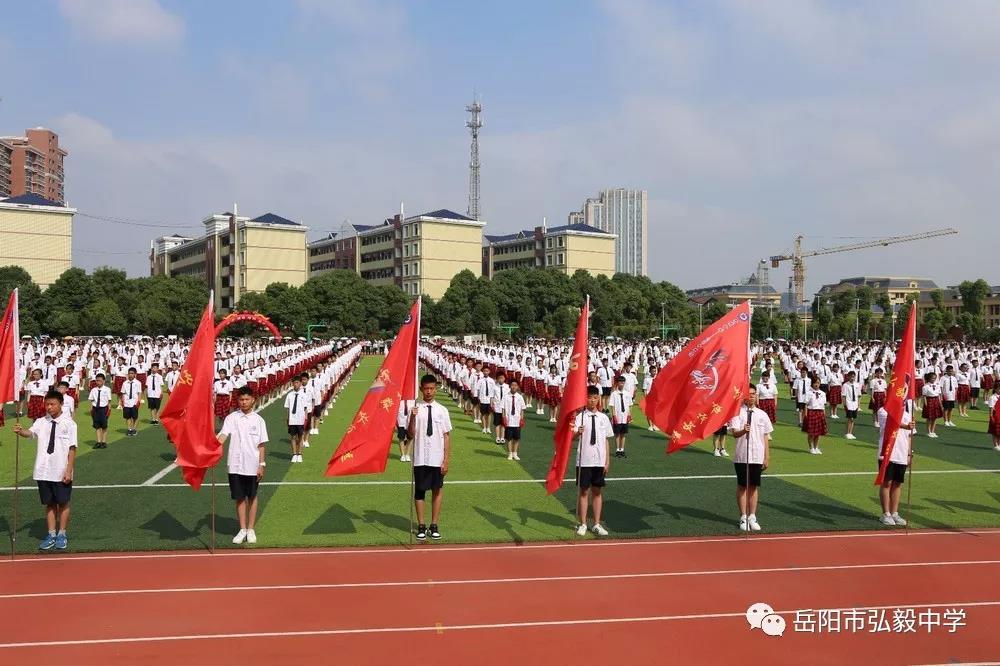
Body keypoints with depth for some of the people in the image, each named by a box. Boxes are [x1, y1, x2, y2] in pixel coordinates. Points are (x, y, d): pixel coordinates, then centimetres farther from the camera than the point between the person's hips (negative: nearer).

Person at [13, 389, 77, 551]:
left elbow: (72, 449, -8)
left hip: (62, 473, -3)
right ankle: (51, 535, 23)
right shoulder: (41, 422, 4)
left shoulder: (69, 423, -7)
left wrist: (69, 471, -12)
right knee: (49, 504, 12)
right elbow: (30, 433, -14)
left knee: (63, 503, 8)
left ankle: (62, 535, 21)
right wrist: (20, 430, -37)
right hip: (43, 472, 3)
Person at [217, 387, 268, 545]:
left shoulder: (258, 420, 0)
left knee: (252, 497, 9)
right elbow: (223, 435, -14)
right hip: (235, 465, 0)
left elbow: (261, 445, 3)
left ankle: (251, 529, 19)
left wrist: (262, 464, -1)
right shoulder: (231, 418, -1)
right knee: (240, 498, 8)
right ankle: (242, 530, 19)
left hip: (252, 466, 0)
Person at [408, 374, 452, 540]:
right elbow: (411, 435, -5)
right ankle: (421, 526, 19)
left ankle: (434, 525, 22)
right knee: (419, 491, 7)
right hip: (420, 459, -1)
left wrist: (446, 460, -2)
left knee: (437, 490, 9)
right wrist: (412, 418, -22)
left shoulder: (442, 410, 0)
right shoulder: (416, 409, -3)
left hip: (437, 459, 1)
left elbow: (447, 436, 1)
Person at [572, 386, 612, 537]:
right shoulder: (581, 416, -6)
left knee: (598, 491, 10)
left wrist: (607, 461, 6)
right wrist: (577, 432, -42)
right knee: (584, 491, 6)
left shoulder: (604, 418, 5)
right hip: (584, 460, -3)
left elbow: (606, 440, 9)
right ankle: (582, 524, 16)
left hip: (599, 461, 3)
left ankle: (597, 524, 19)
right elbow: (573, 436, -19)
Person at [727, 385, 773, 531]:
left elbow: (766, 437, 10)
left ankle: (752, 517, 16)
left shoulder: (762, 414, 6)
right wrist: (743, 430, -35)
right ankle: (743, 518, 12)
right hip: (741, 456, -3)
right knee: (742, 487, 4)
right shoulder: (738, 412, -4)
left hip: (758, 457, 3)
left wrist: (767, 457, 8)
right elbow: (734, 433, -13)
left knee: (754, 487, 8)